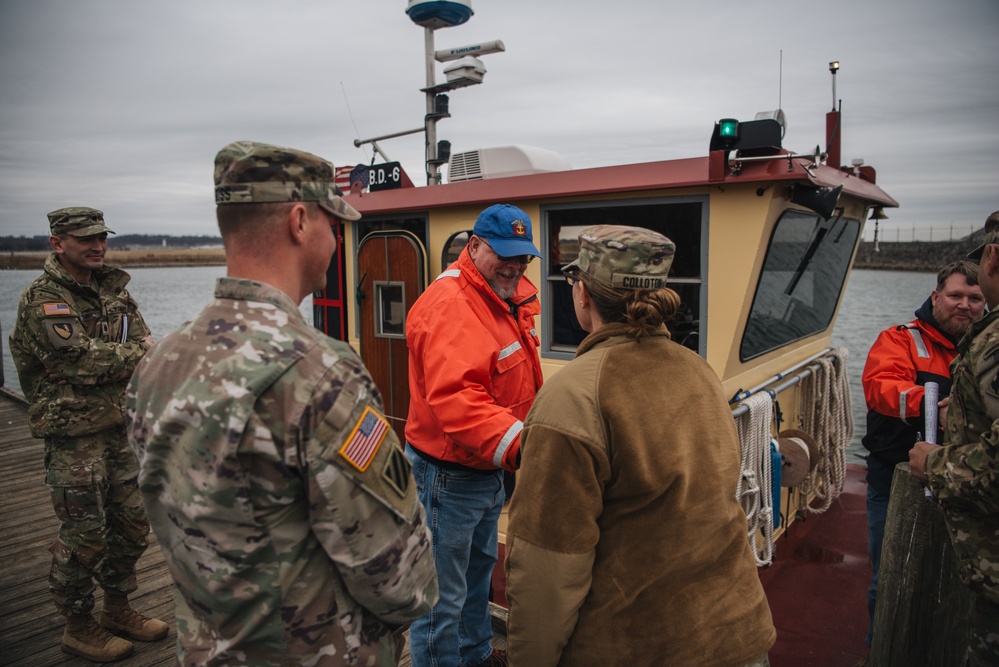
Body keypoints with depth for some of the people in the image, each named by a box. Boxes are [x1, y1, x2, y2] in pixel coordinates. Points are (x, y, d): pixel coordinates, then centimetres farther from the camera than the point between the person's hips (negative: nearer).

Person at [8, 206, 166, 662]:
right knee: (84, 533, 2)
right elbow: (81, 357, -22)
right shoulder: (41, 299, -11)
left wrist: (107, 360, -13)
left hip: (120, 427, 7)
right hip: (73, 437, -7)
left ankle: (118, 610, 31)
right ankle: (78, 627, 22)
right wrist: (137, 353, -9)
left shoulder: (114, 290, 11)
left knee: (132, 522, 13)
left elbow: (144, 345, 5)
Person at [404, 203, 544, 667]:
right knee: (443, 593, 7)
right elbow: (455, 399, -40)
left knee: (479, 568, 28)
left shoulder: (509, 299, 5)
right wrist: (517, 444, -49)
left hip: (488, 468, 10)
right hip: (448, 472, -10)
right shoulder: (449, 306, -26)